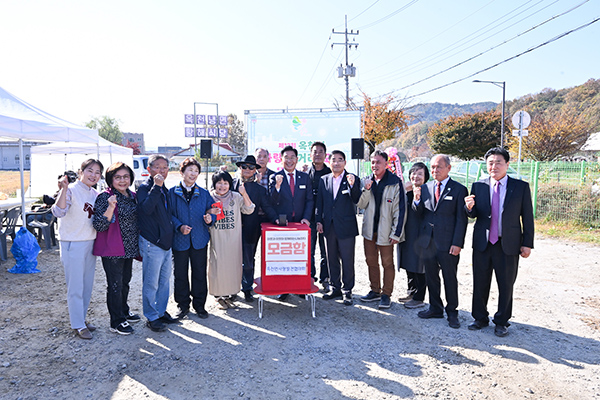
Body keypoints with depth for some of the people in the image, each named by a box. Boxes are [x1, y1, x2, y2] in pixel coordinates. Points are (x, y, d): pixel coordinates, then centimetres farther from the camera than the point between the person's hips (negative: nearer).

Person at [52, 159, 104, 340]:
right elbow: (59, 212, -28)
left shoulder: (95, 194, 9)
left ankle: (82, 319, 29)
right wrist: (64, 189, -38)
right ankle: (78, 325, 12)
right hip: (73, 244, -7)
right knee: (76, 286, 0)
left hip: (90, 243, 7)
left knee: (88, 285, 15)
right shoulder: (71, 190, -12)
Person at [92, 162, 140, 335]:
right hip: (112, 250, -7)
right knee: (115, 285, 3)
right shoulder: (104, 197, -14)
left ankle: (124, 312, 38)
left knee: (125, 282, 20)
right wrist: (110, 208, -34)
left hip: (130, 249, 7)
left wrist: (136, 247, 15)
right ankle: (116, 322, 16)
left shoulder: (133, 196, 7)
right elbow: (99, 226, -20)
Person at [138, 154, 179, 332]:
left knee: (165, 280, 17)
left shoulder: (164, 189, 13)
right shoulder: (145, 187, -10)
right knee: (151, 283, 2)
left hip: (166, 242, 8)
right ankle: (151, 317, 15)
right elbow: (146, 208, -29)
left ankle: (161, 312, 30)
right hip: (152, 244, -8)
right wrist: (156, 187, -29)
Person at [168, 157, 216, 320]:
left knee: (200, 274, 9)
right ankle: (183, 305, 25)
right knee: (180, 274, 8)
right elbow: (169, 214, -2)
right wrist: (179, 226, -17)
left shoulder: (204, 193, 7)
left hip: (199, 240, 2)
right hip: (179, 240, -1)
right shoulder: (172, 193, 0)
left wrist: (210, 218, -15)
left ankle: (199, 305, 25)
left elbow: (212, 210, 8)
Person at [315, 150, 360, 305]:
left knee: (347, 260, 3)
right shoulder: (324, 180, 9)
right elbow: (319, 202, 11)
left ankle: (347, 290, 16)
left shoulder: (352, 179, -2)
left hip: (346, 227, -4)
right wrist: (318, 220, 4)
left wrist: (352, 185, -29)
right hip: (329, 226, 4)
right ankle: (335, 288, 27)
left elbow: (357, 200, -15)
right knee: (332, 259, 14)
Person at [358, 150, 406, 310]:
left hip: (385, 231, -5)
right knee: (371, 261, 14)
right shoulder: (368, 181, 7)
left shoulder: (395, 182, -9)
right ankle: (375, 290, 28)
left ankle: (386, 294, 15)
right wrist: (366, 190, -12)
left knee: (387, 263, 3)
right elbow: (361, 205, 6)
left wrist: (396, 233, -12)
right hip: (369, 229, 5)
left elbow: (400, 209, -9)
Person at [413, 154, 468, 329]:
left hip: (447, 242, -4)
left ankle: (452, 312, 21)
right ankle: (435, 308, 29)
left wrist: (457, 243, -13)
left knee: (450, 278, 6)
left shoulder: (459, 190, -4)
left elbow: (461, 219, -6)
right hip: (427, 241, 4)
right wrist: (417, 200, -10)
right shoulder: (425, 188, 9)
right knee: (431, 277, 13)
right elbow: (420, 214, 10)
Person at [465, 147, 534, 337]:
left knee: (506, 285, 10)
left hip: (508, 245, -2)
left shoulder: (521, 187, -3)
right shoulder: (478, 186, 2)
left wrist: (527, 243, -3)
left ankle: (502, 322, 26)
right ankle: (480, 318, 28)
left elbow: (527, 217, -1)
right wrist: (469, 207, -20)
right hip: (482, 243, 2)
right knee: (480, 284, 11)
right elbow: (474, 215, 3)